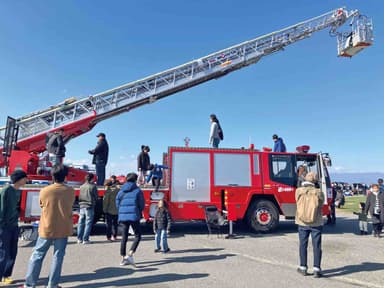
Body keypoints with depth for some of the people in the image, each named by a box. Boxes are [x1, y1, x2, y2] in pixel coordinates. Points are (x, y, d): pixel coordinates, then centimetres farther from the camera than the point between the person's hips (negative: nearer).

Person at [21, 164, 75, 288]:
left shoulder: (44, 191, -10)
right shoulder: (70, 191, -8)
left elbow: (42, 206, 7)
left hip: (47, 229, 0)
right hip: (63, 229, 0)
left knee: (37, 256, 15)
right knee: (58, 257, 8)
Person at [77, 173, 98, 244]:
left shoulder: (81, 186, 6)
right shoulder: (93, 186, -9)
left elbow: (80, 196, 12)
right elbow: (96, 197, -3)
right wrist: (94, 202, 15)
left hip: (82, 206, 5)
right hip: (89, 206, -5)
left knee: (81, 223, 13)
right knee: (88, 223, 1)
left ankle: (79, 239, 19)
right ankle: (85, 239, 3)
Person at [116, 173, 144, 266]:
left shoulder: (121, 191, 9)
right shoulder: (138, 191, -2)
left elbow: (117, 204, 10)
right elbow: (142, 205, 0)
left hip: (123, 217, 5)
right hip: (134, 216, -4)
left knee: (124, 237, 12)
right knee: (138, 236, 7)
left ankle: (123, 258, 17)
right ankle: (130, 255, -7)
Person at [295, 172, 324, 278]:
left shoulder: (298, 191, -9)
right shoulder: (318, 192, -10)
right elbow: (321, 205, 2)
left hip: (302, 222, 1)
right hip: (316, 223, -1)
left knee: (303, 245, 13)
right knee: (317, 246, 9)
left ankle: (303, 268, 22)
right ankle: (316, 269, 11)